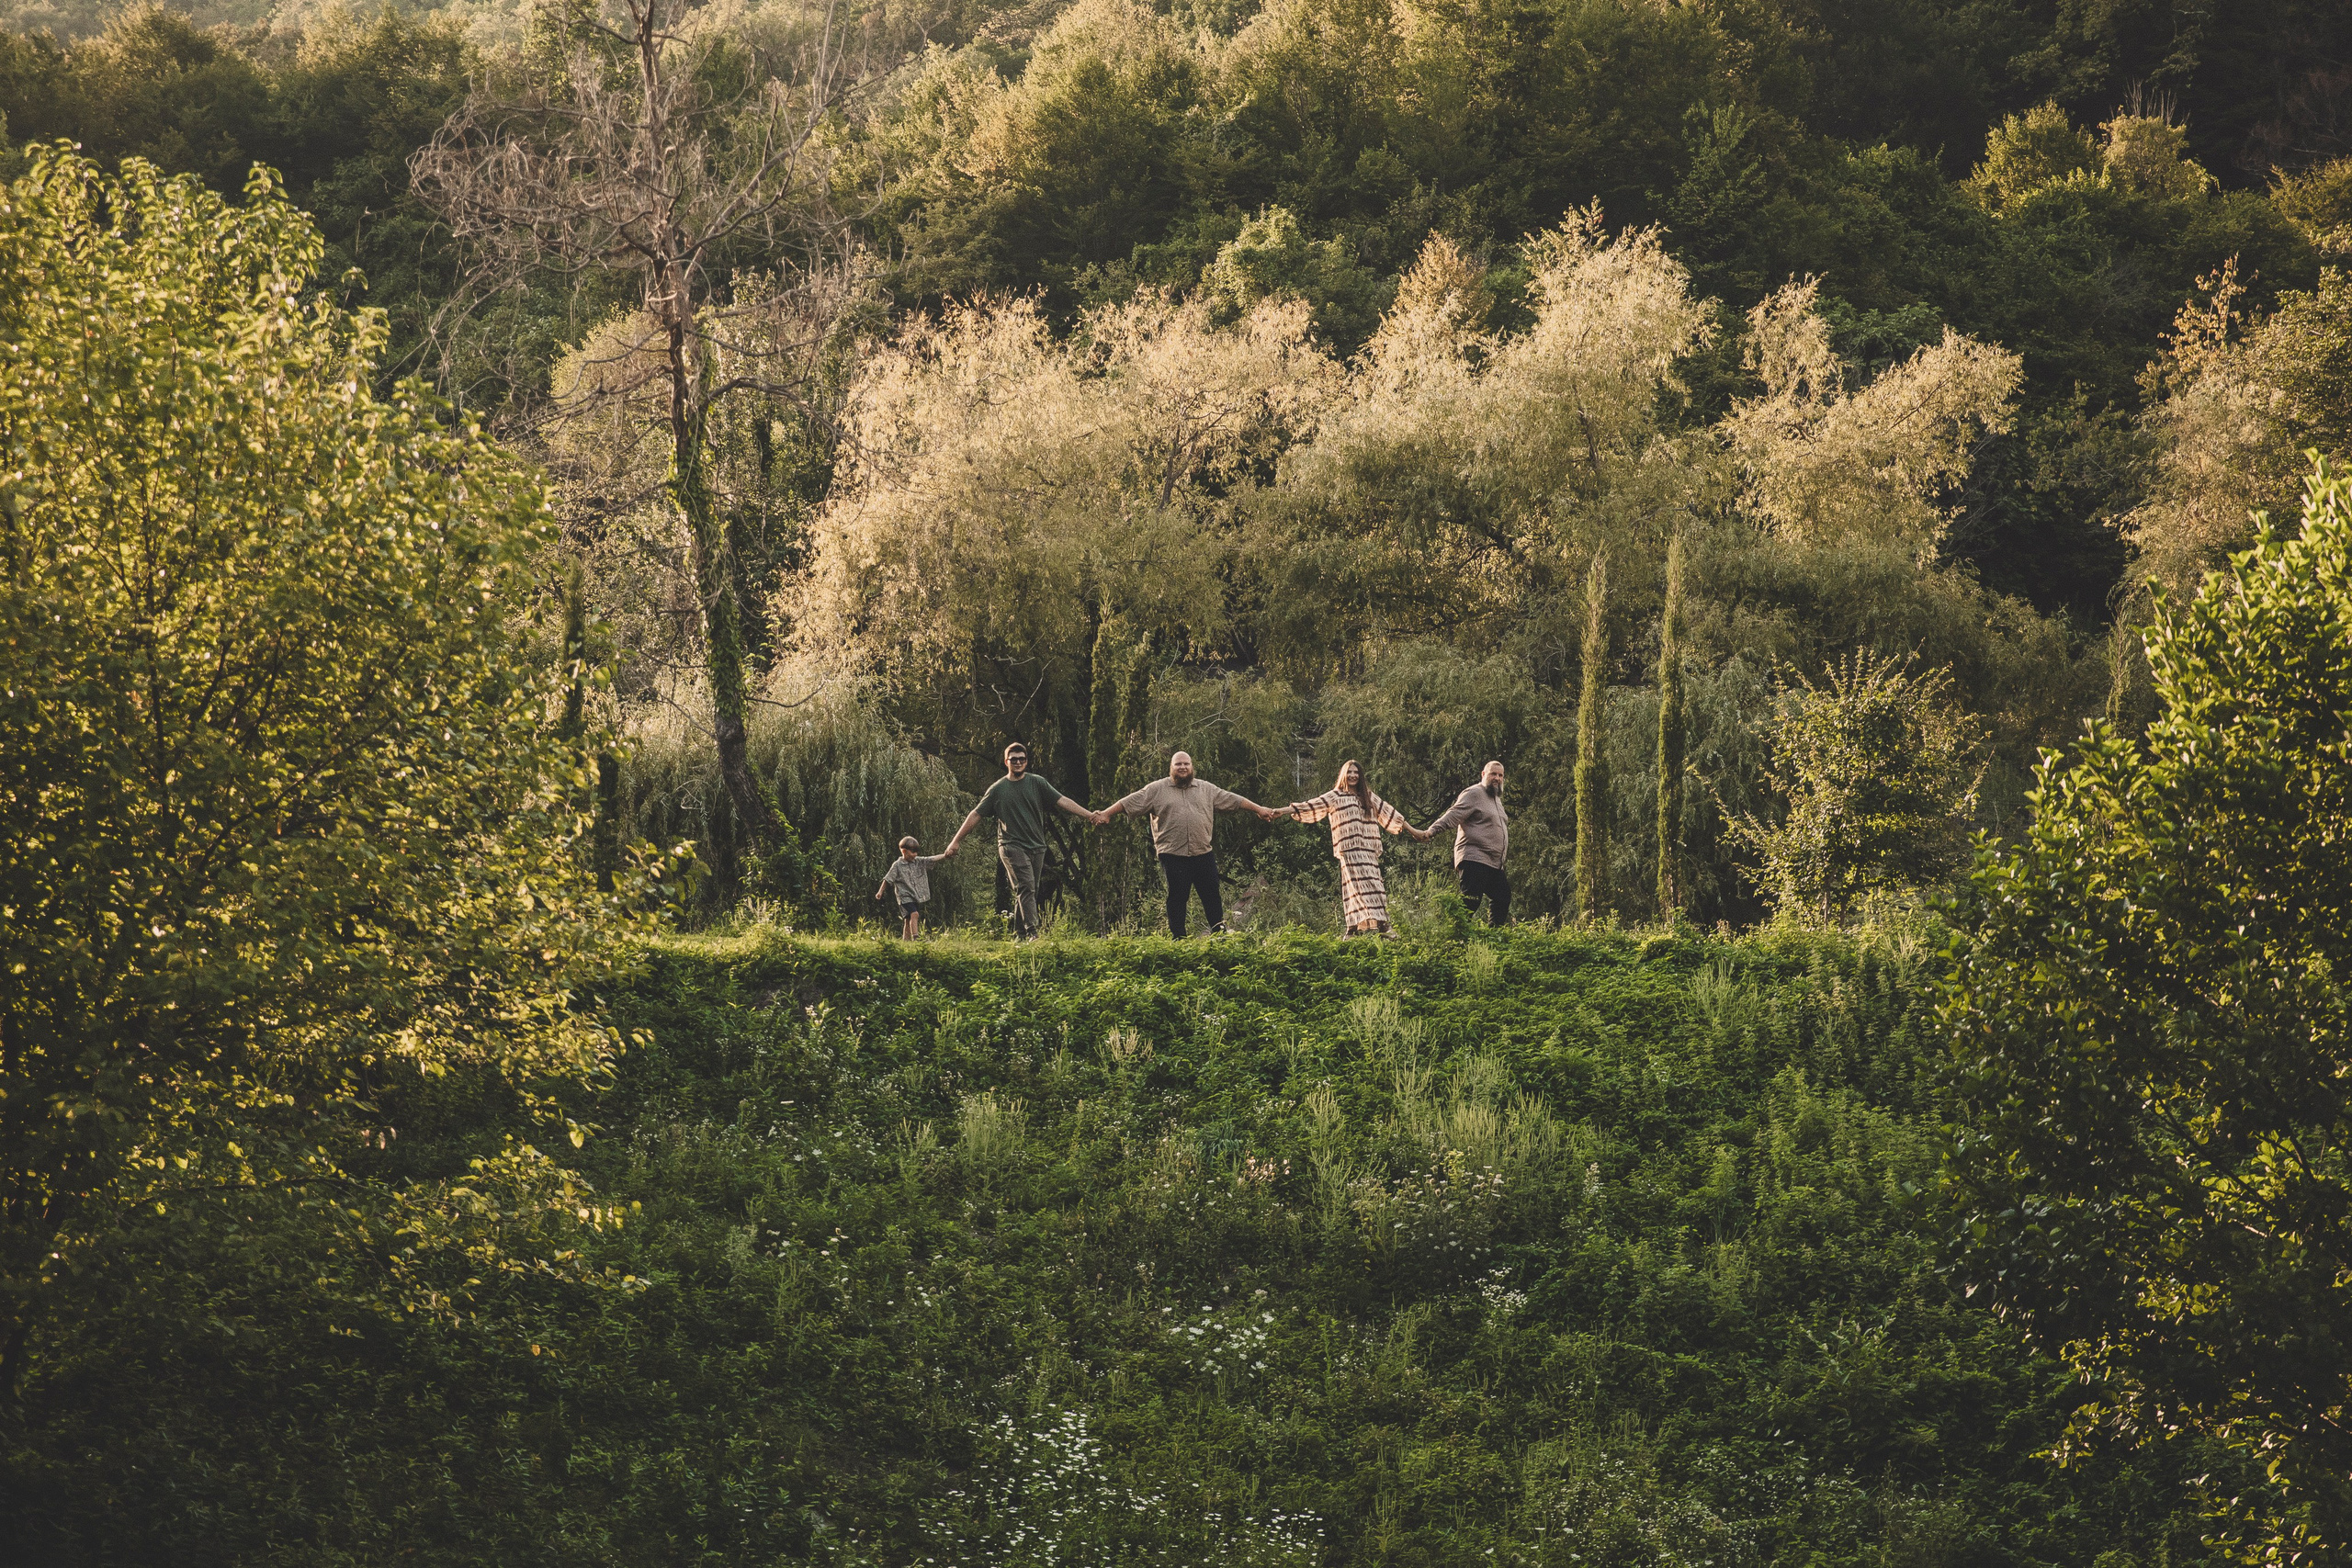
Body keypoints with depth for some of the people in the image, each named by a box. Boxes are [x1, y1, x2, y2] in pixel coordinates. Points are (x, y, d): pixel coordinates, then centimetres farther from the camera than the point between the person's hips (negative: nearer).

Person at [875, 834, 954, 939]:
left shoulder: (919, 862, 7)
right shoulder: (897, 865, -5)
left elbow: (932, 859, -5)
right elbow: (888, 880, 1)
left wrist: (944, 855, -21)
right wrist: (880, 892, 1)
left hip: (917, 897, 5)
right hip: (905, 897, -5)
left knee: (909, 921, 8)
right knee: (914, 914, -24)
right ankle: (916, 938, -34)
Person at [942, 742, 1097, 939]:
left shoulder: (1037, 783, 9)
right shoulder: (998, 789, 6)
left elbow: (1063, 801, 2)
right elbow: (976, 815, 10)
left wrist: (1089, 815, -9)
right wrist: (955, 841, 9)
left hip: (1036, 847, 3)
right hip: (1012, 846, -3)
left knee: (1028, 893, 5)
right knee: (1026, 887, -20)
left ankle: (1019, 936, 13)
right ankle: (1032, 933, -30)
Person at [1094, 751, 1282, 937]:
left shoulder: (1207, 789, 14)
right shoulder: (1157, 790, 5)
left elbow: (1233, 800, 16)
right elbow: (1129, 802, 3)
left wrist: (1260, 809, 16)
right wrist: (1106, 814, -5)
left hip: (1203, 853, 3)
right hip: (1173, 855, -2)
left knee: (1212, 895, 5)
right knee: (1177, 898, 0)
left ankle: (1219, 932, 14)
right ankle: (1178, 938, 5)